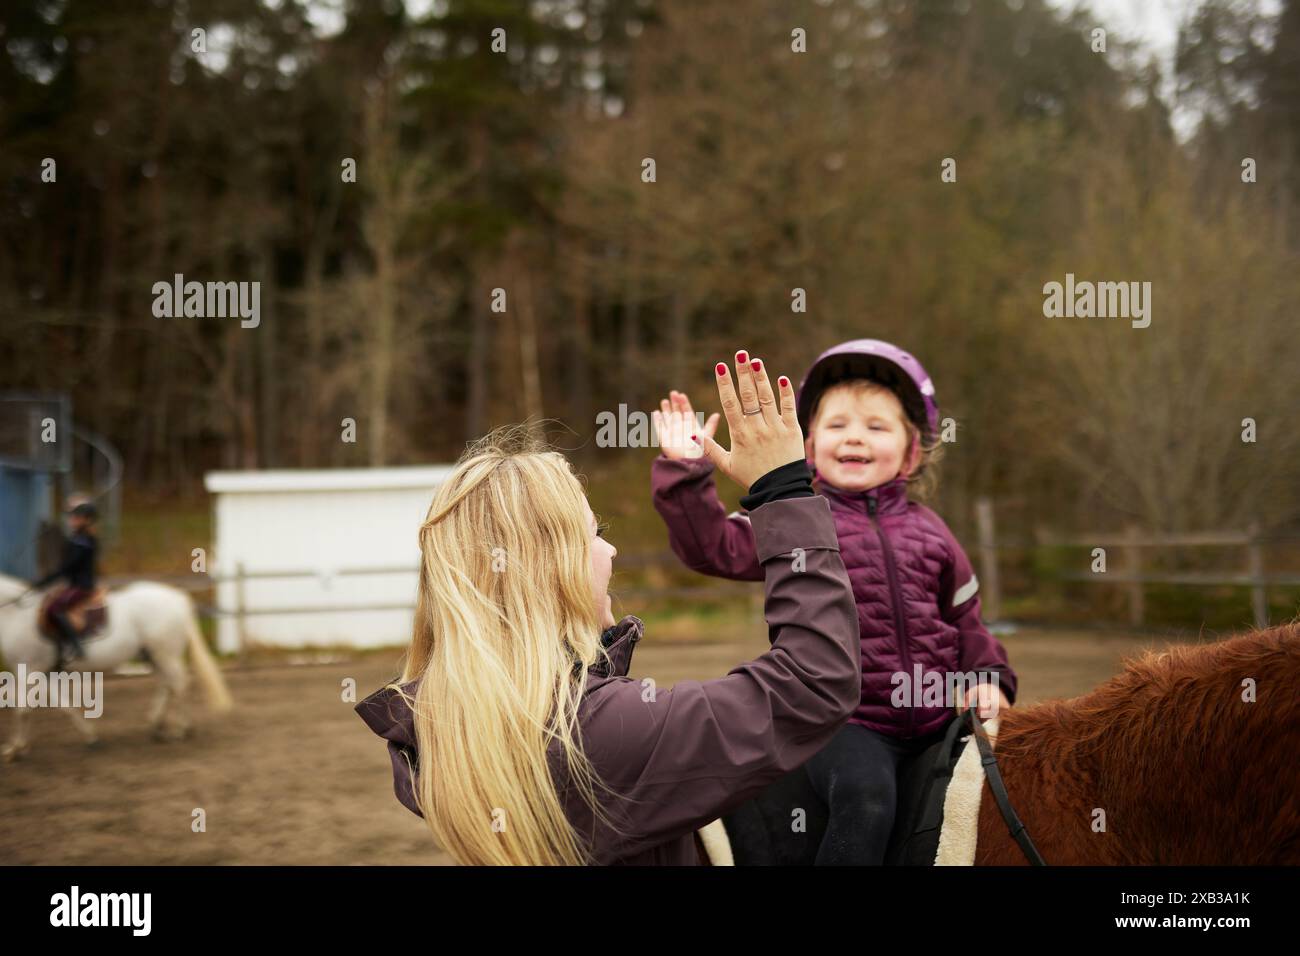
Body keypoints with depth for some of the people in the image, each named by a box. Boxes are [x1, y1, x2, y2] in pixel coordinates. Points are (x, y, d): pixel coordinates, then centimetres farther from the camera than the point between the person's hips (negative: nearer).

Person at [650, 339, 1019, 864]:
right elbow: (713, 546, -9)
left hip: (936, 715, 5)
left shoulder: (927, 531, 14)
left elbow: (964, 617, 21)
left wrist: (987, 677, 7)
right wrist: (686, 471, -17)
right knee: (865, 798, -30)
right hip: (847, 721, -5)